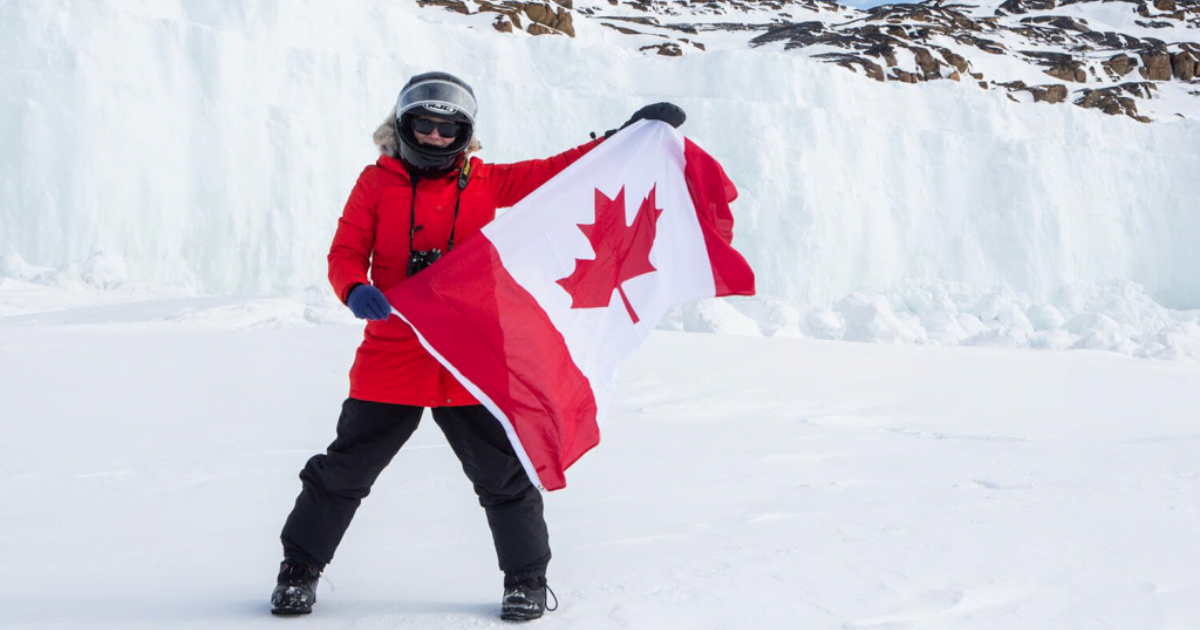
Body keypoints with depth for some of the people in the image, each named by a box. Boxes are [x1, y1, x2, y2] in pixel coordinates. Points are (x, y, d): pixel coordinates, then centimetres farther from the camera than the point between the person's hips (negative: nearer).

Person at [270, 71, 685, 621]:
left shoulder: (485, 183, 6)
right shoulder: (377, 183, 2)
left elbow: (559, 171, 6)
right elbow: (345, 252, -3)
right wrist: (355, 290, -25)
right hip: (392, 358, -1)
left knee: (503, 474, 7)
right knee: (344, 470, 6)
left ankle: (527, 579, 25)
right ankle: (300, 570, 25)